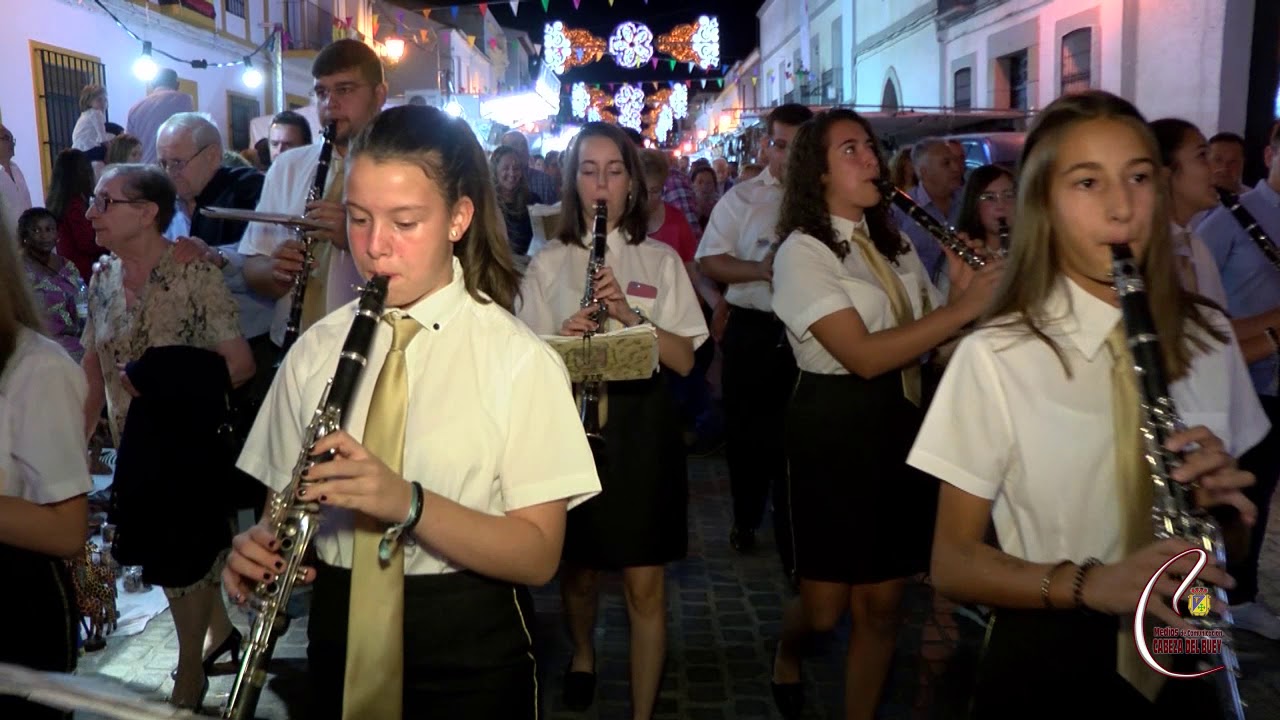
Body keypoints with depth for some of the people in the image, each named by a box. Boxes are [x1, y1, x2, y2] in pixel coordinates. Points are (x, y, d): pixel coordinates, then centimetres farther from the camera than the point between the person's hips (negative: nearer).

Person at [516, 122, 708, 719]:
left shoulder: (660, 260, 4)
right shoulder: (548, 263, 5)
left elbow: (684, 360, -3)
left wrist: (629, 313, -17)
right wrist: (564, 338, -18)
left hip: (641, 427, -1)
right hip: (570, 422, 1)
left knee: (645, 584, 0)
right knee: (578, 569, 16)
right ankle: (582, 654, 46)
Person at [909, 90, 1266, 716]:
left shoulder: (1208, 338, -3)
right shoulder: (995, 357, -16)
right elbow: (952, 564, -13)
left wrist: (1221, 499, -14)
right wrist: (1089, 583, -29)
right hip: (1048, 667, -4)